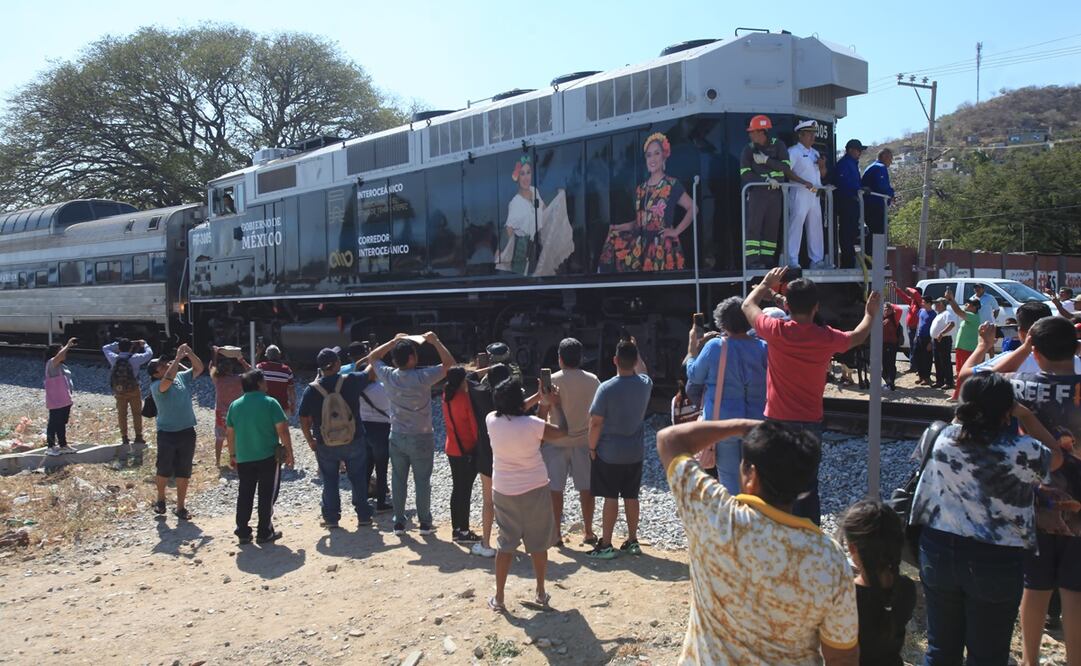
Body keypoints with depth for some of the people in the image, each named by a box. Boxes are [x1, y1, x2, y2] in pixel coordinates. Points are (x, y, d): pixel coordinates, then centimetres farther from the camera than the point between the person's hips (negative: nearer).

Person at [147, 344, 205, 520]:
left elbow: (199, 368, 4)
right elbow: (168, 380, -34)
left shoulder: (182, 377, 4)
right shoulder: (156, 386, -13)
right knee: (163, 471, 11)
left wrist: (190, 354, -12)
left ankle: (180, 507, 20)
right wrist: (178, 358, -31)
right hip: (167, 434, -4)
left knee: (183, 472, 10)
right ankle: (160, 499, 36)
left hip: (187, 432, 4)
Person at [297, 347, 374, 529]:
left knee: (330, 481, 15)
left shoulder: (312, 390, -11)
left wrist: (310, 441, 8)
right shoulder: (351, 381, -14)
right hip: (354, 441, 0)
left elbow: (304, 421, -6)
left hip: (325, 445, 0)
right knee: (358, 479, 13)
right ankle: (363, 516, 19)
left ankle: (331, 518, 21)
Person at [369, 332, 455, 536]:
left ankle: (399, 522, 18)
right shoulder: (422, 377, -20)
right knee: (422, 482, 7)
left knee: (398, 480, 12)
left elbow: (373, 357, 10)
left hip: (397, 437, 4)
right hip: (421, 438, -3)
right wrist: (435, 342, -6)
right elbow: (449, 363, -12)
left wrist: (394, 341, 9)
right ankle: (425, 523, 15)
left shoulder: (389, 376, -9)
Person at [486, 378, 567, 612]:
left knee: (506, 544, 13)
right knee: (538, 543, 13)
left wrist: (539, 397, 11)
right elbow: (561, 432, -4)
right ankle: (541, 594, 24)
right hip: (535, 489, -2)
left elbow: (511, 411, 11)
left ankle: (499, 598, 14)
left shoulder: (492, 420, -11)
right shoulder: (533, 424, -21)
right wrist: (552, 404, 5)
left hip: (503, 491, 3)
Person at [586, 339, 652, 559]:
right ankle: (632, 541, 22)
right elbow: (642, 370, 23)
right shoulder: (645, 384, -4)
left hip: (608, 453, -4)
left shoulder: (607, 388, -19)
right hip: (635, 452, 4)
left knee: (610, 498, 1)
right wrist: (635, 351, 28)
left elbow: (596, 422, -15)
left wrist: (592, 447, -4)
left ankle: (605, 545, 6)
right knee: (631, 497, 14)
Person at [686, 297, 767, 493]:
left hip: (724, 423, -2)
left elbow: (694, 376, 2)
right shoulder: (763, 348, -4)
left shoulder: (715, 347, -12)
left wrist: (693, 346, 13)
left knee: (730, 479, 8)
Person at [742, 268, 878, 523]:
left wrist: (766, 283, 24)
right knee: (808, 487, 11)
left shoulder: (776, 331, -12)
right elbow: (857, 337, 18)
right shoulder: (826, 337, -6)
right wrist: (871, 314, 36)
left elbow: (748, 305, 8)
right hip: (810, 424, 2)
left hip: (776, 422, -1)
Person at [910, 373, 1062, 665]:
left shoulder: (938, 438, -9)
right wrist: (1026, 415, 9)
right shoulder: (1022, 450, -17)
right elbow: (1055, 458, 7)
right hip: (996, 560, -3)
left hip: (938, 550, 3)